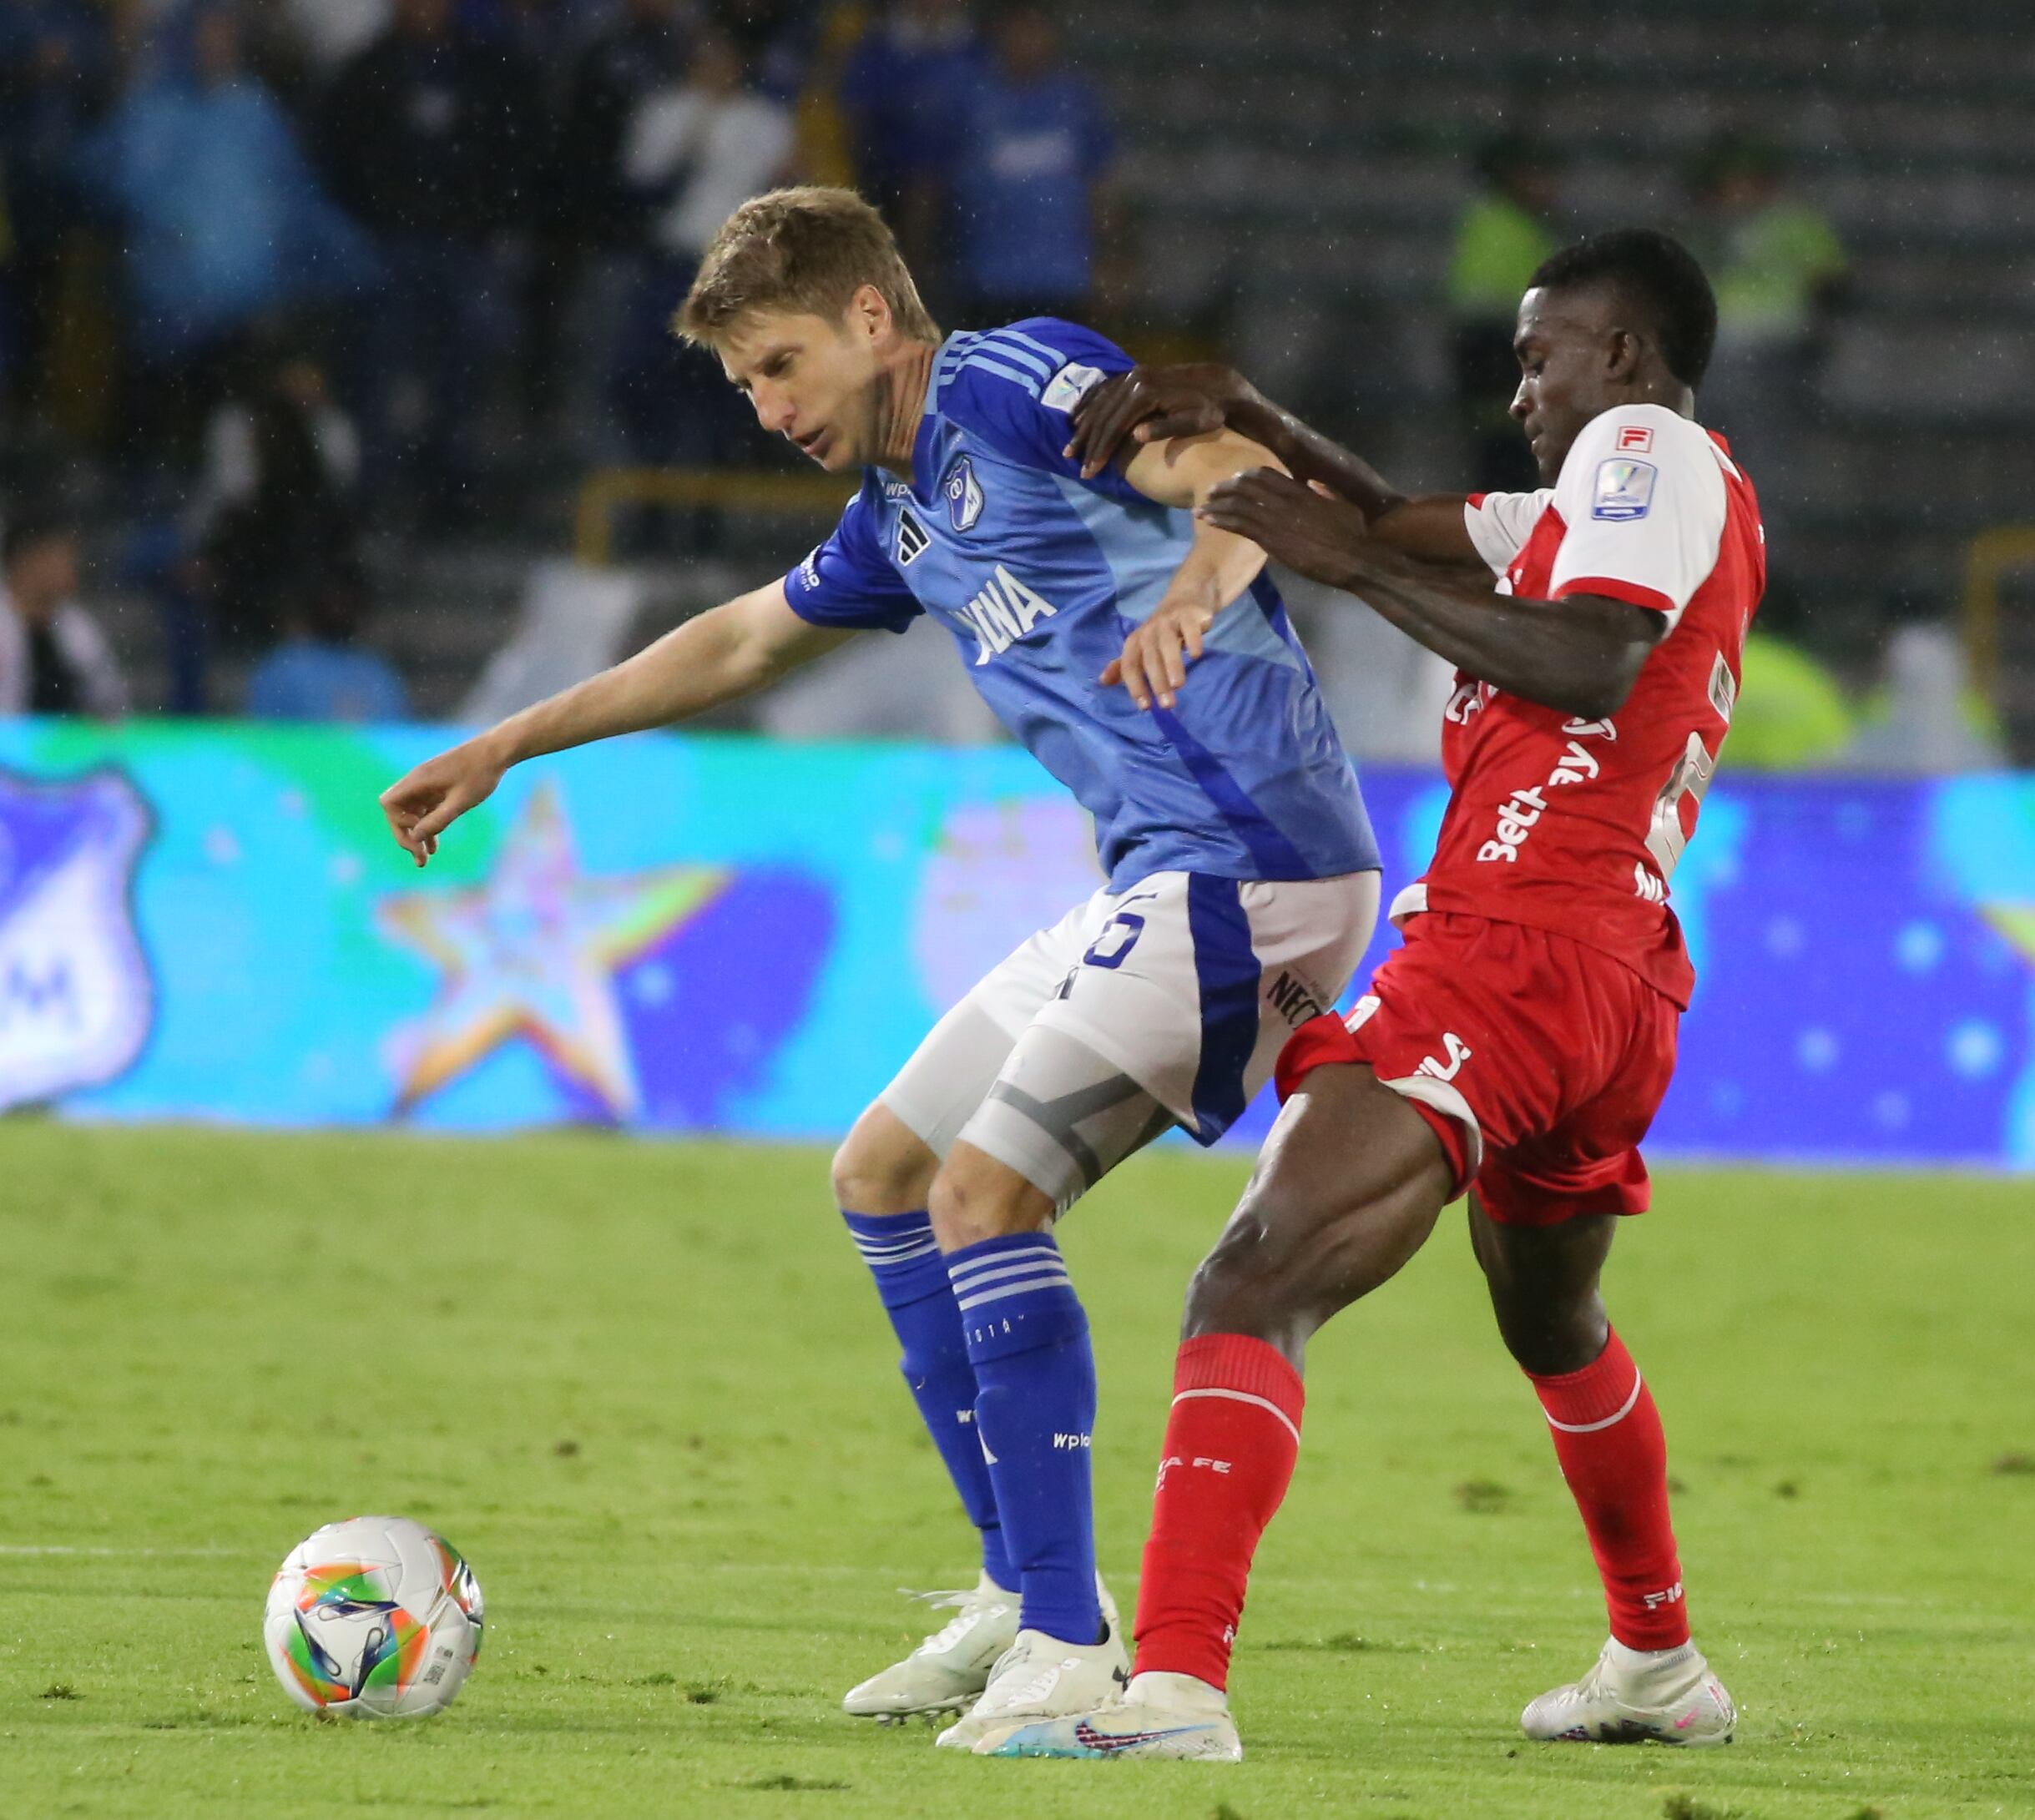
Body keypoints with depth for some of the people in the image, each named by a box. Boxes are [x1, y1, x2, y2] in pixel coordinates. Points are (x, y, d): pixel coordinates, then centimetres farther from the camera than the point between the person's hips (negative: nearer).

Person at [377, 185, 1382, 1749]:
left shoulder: (1015, 385, -7)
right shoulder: (902, 517, 21)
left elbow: (1255, 476, -23)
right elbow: (738, 645, 38)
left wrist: (1200, 576, -45)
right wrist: (502, 750, 42)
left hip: (1252, 863, -10)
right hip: (1157, 881, 10)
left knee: (983, 1187, -18)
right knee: (883, 1178, 15)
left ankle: (1068, 1647, -19)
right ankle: (1029, 1593, 17)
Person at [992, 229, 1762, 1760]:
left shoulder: (1651, 449, -1)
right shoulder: (1674, 491, 27)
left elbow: (1590, 663, -18)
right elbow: (1410, 529, 28)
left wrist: (1344, 561, -13)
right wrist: (1245, 416, 16)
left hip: (1511, 944, -10)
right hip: (1628, 988, 10)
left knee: (1255, 1283, -20)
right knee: (1549, 1319, 34)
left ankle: (1179, 1683, -35)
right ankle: (1660, 1666, 48)